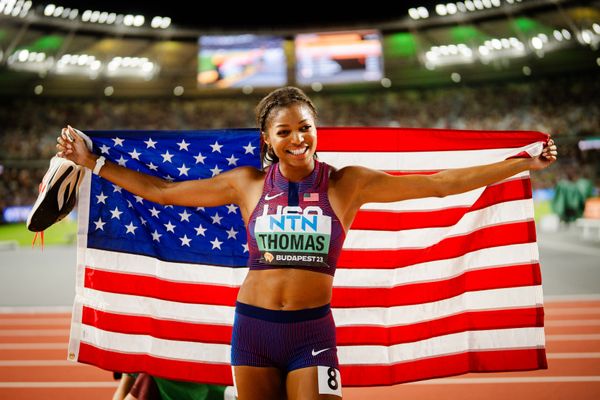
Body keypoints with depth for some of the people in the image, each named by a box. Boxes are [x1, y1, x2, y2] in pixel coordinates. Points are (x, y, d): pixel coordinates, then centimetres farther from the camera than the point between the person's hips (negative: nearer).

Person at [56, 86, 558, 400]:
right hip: (252, 326, 2)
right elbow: (161, 190, 10)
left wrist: (522, 162, -6)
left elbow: (440, 183, -3)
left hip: (312, 331, -2)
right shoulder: (247, 184, 3)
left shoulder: (348, 183, -2)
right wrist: (93, 162, 11)